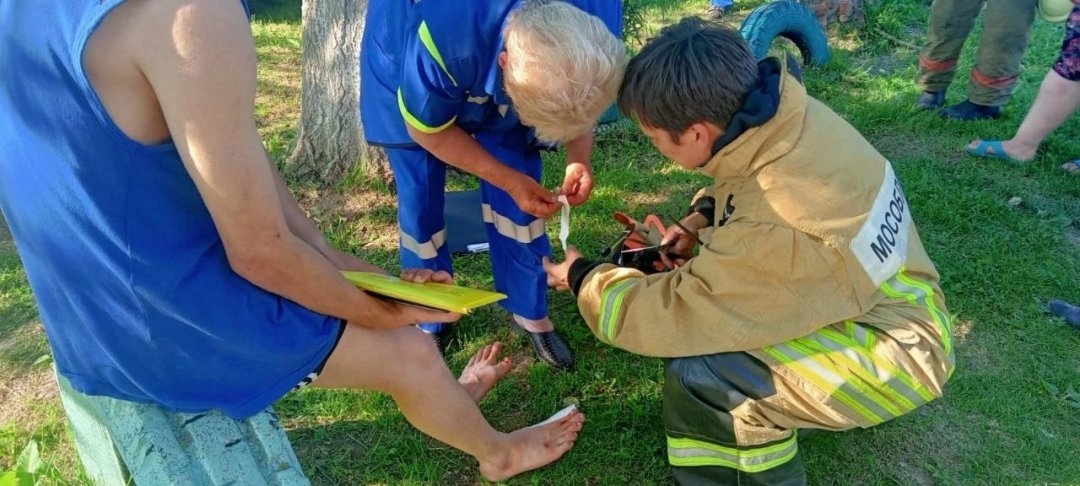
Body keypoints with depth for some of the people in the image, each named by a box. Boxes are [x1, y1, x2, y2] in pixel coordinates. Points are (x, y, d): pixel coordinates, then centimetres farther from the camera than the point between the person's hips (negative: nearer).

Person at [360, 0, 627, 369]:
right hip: (404, 63, -3)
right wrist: (509, 180, -28)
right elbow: (426, 128, -24)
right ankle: (429, 321, 19)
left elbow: (578, 99, -9)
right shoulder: (442, 35, -45)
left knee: (517, 206, -2)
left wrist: (580, 158, -26)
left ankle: (529, 313, 18)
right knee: (421, 205, -3)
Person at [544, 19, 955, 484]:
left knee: (695, 372, -25)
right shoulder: (788, 115, -13)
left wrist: (582, 278, -10)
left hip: (893, 350, -8)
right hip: (886, 297, 9)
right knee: (690, 277, 8)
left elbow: (668, 314, -26)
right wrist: (702, 218, -3)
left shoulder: (777, 231, -36)